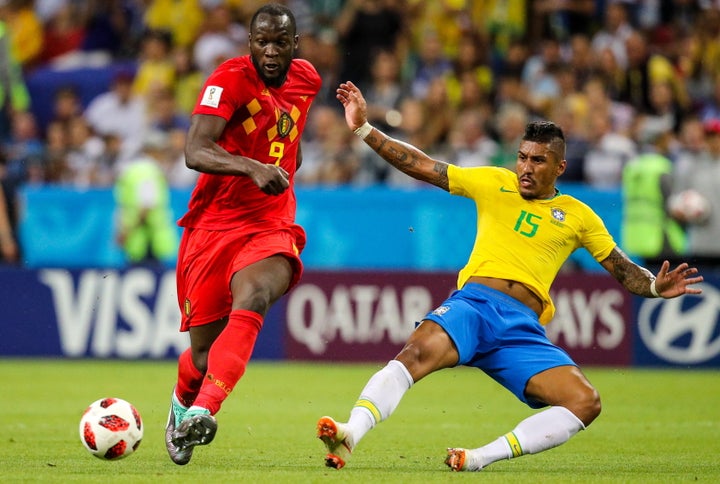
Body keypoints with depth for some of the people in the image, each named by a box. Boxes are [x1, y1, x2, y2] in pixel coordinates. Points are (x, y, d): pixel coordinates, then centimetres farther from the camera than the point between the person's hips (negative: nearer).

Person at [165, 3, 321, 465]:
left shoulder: (307, 79, 7)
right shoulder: (231, 79, -12)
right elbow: (195, 152, -26)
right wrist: (253, 167, -40)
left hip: (271, 226, 2)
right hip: (214, 224, -2)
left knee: (252, 300, -31)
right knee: (204, 353, 3)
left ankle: (203, 411, -41)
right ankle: (182, 401, 39)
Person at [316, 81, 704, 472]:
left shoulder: (577, 216, 18)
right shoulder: (493, 183, 16)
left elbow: (622, 269, 20)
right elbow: (422, 167, 13)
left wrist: (656, 287, -2)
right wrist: (363, 129, 6)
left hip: (523, 327, 2)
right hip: (474, 302, -2)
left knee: (585, 403, -20)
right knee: (418, 352, -35)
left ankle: (481, 457, -23)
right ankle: (350, 434, -47)